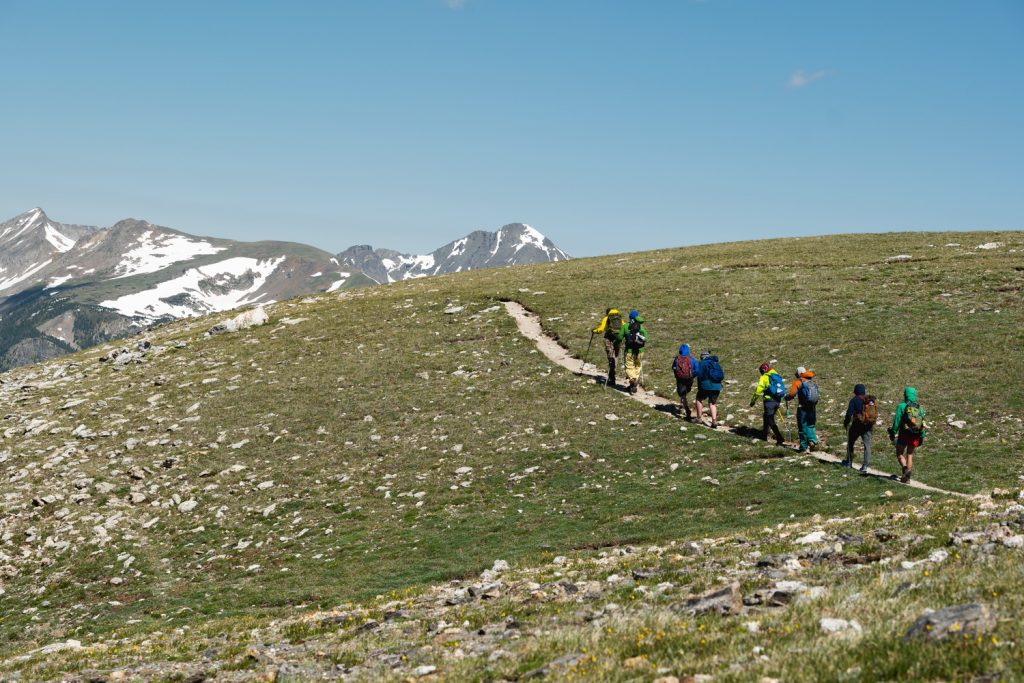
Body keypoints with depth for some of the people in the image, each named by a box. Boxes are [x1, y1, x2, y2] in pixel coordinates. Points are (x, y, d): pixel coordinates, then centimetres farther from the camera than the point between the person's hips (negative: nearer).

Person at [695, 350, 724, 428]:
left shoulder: (701, 364, 3)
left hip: (707, 385, -4)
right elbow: (722, 375, 15)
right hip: (717, 386, 4)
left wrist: (699, 388, 5)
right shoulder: (716, 363, 19)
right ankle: (714, 421, 0)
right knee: (712, 403, 14)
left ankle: (699, 418, 17)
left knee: (699, 399, 18)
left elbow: (699, 376, -3)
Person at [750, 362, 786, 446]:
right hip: (777, 401, 7)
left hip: (769, 400, -7)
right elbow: (782, 388, 20)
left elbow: (758, 390, -9)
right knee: (766, 417, 24)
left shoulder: (764, 377, -6)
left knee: (770, 420, -3)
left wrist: (753, 401, 1)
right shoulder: (778, 376, 14)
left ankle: (779, 438, -14)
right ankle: (764, 435, 32)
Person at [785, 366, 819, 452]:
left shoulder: (798, 382, -6)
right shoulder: (813, 382, 9)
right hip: (813, 407, 5)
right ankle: (812, 440, -5)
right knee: (810, 425, 19)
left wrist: (787, 398, 4)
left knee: (803, 427, 5)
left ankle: (804, 447, 9)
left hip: (803, 407, -5)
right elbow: (819, 393, 5)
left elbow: (792, 394, -15)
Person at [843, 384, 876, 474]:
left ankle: (849, 462, 26)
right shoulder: (872, 400, 7)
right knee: (867, 445, 4)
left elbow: (849, 413, -12)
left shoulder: (854, 400, -9)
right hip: (869, 426, 4)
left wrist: (845, 423, 1)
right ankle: (865, 466, -5)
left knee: (850, 443, 17)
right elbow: (876, 414, 10)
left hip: (857, 425, -3)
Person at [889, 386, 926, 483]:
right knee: (910, 455, 14)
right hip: (915, 436, 4)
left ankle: (906, 469, -19)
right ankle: (907, 477, 11)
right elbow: (923, 424, 5)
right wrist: (922, 437, 12)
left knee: (900, 454, 8)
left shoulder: (901, 406, -7)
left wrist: (893, 433, -2)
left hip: (904, 434, -4)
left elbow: (897, 421, -10)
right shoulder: (920, 408, 6)